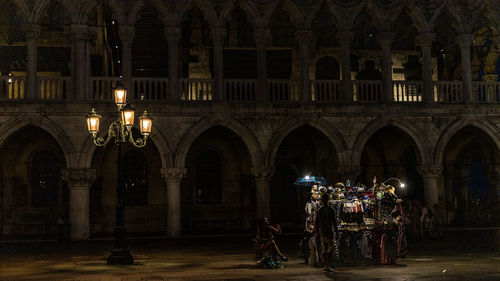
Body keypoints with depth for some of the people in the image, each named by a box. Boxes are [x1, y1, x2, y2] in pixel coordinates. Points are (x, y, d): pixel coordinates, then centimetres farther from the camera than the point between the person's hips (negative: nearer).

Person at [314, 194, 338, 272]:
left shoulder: (319, 211, 4)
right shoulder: (331, 211, -8)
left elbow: (316, 223, 7)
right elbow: (334, 222, -7)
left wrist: (317, 232, 15)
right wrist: (336, 230, 4)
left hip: (322, 233, 4)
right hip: (329, 232, -4)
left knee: (324, 249, 12)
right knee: (330, 249, -2)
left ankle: (325, 265, 16)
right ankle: (328, 265, -9)